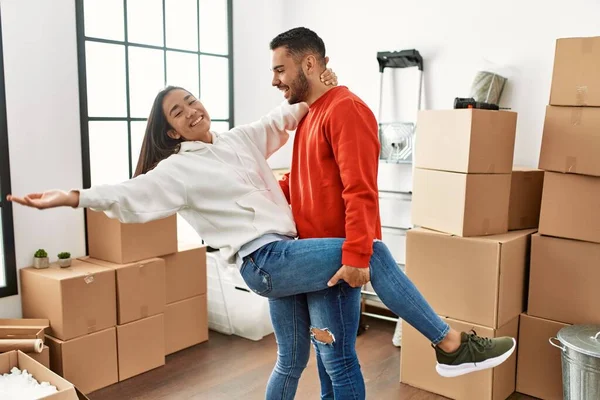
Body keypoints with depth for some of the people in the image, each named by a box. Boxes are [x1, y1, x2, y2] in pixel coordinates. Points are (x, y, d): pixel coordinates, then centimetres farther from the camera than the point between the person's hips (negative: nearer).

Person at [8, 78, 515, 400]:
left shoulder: (241, 139, 15)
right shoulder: (179, 169, -2)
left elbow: (285, 117, 25)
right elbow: (134, 193, -15)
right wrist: (72, 198, -27)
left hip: (286, 258, 7)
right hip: (266, 261, -7)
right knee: (372, 251, -19)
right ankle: (453, 346, -8)